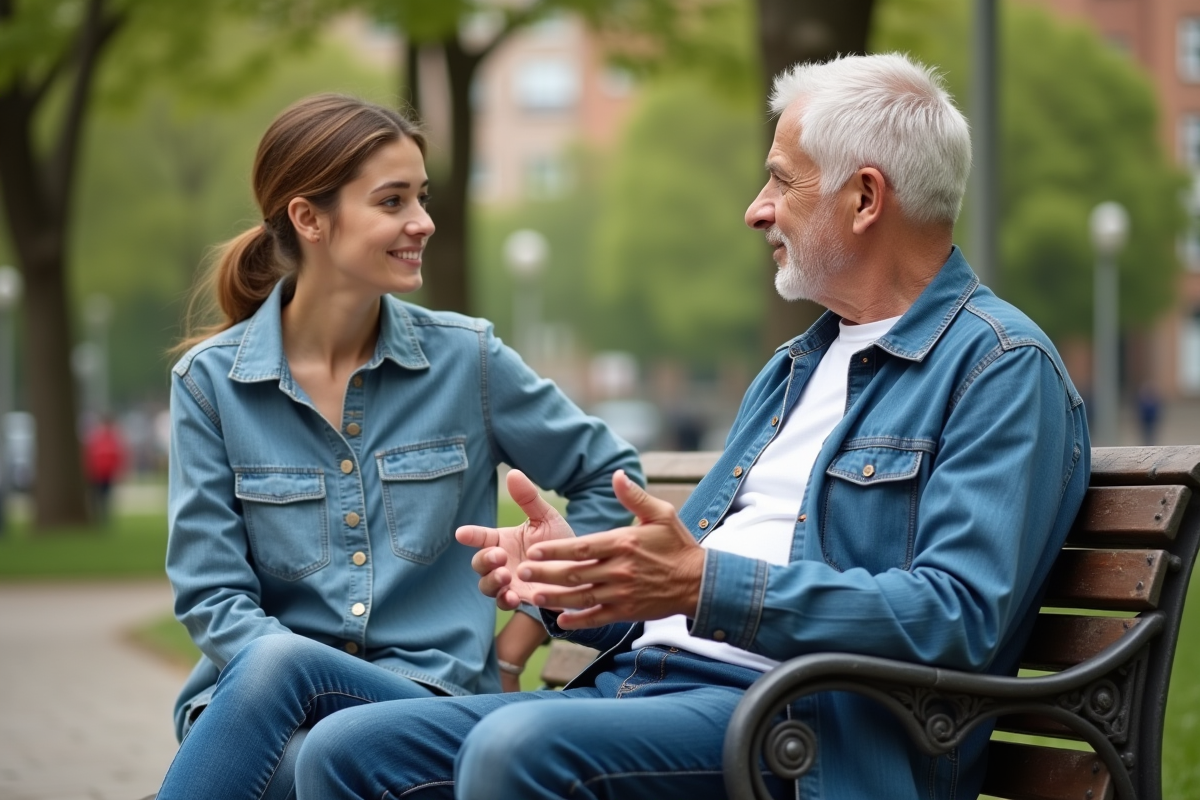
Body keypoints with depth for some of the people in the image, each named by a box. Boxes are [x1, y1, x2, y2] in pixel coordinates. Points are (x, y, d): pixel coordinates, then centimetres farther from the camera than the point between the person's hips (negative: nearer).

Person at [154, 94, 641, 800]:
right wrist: (285, 669, -18)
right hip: (251, 700, 0)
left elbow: (608, 476, 16)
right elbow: (212, 594, 1)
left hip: (428, 692, 0)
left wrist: (522, 638, 10)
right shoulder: (211, 380, 3)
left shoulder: (466, 358, 4)